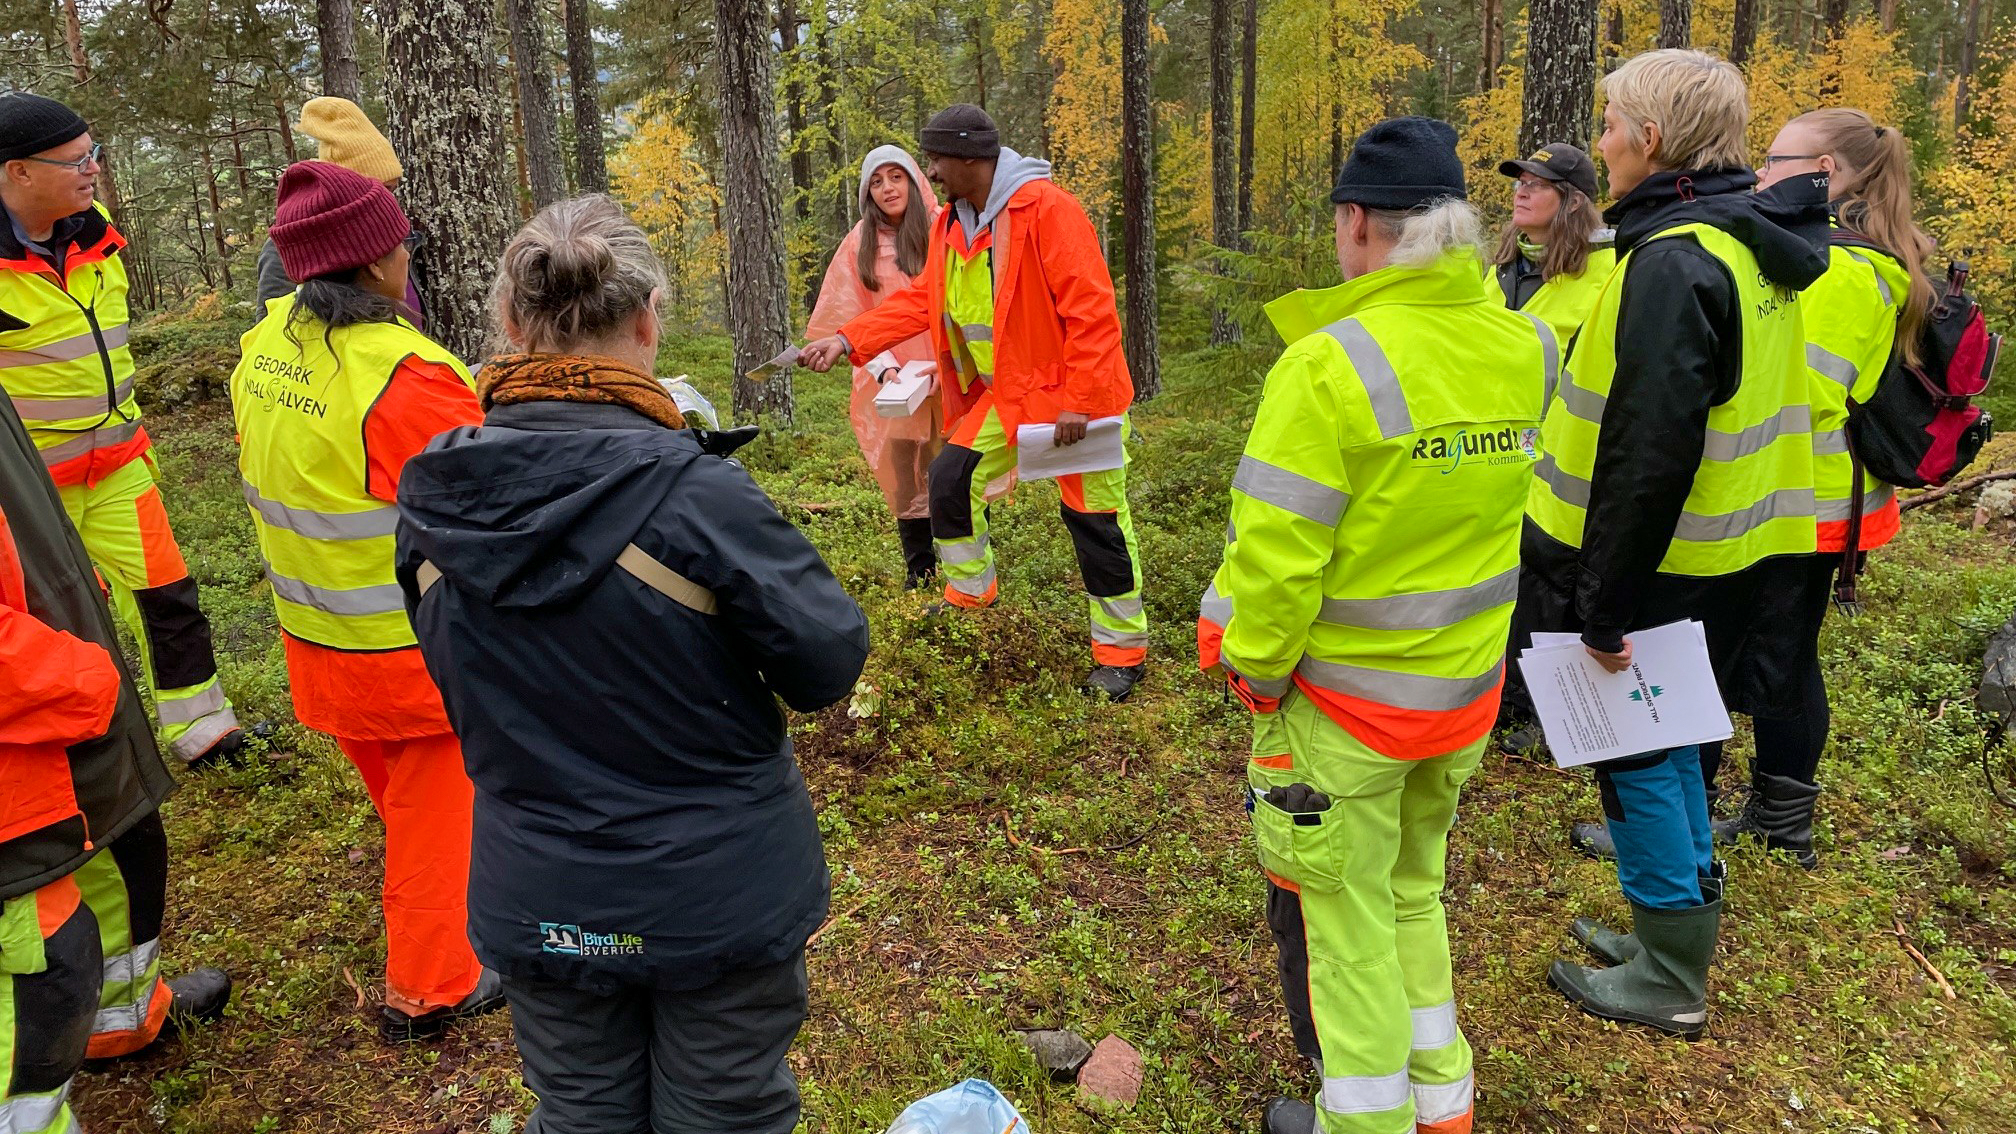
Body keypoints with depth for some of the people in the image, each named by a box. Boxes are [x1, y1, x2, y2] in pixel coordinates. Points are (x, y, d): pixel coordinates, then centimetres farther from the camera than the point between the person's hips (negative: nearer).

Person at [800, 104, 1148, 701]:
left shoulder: (1046, 208, -21)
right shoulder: (951, 225, 6)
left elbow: (1091, 310, -23)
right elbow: (921, 300, 8)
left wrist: (1079, 402, -24)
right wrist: (848, 340, -3)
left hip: (1073, 392, -8)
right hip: (1003, 394, 8)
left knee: (1094, 517, -1)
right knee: (951, 478, 8)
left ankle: (1123, 651, 13)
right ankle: (968, 598, 30)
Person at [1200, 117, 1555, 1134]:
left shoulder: (1329, 366, -24)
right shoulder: (1520, 349, -4)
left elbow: (1275, 556, -23)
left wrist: (1254, 671, -9)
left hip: (1344, 699, -7)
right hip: (1468, 687, 7)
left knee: (1344, 912, 12)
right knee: (1414, 888, 25)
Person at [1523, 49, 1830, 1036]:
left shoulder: (1674, 264, -23)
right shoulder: (1747, 243, 8)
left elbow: (1648, 455, -27)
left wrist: (1602, 604, -21)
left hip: (1660, 568, -9)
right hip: (1721, 560, 9)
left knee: (1636, 758, 5)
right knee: (1668, 744, 20)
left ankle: (1670, 982, 20)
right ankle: (1675, 935, 36)